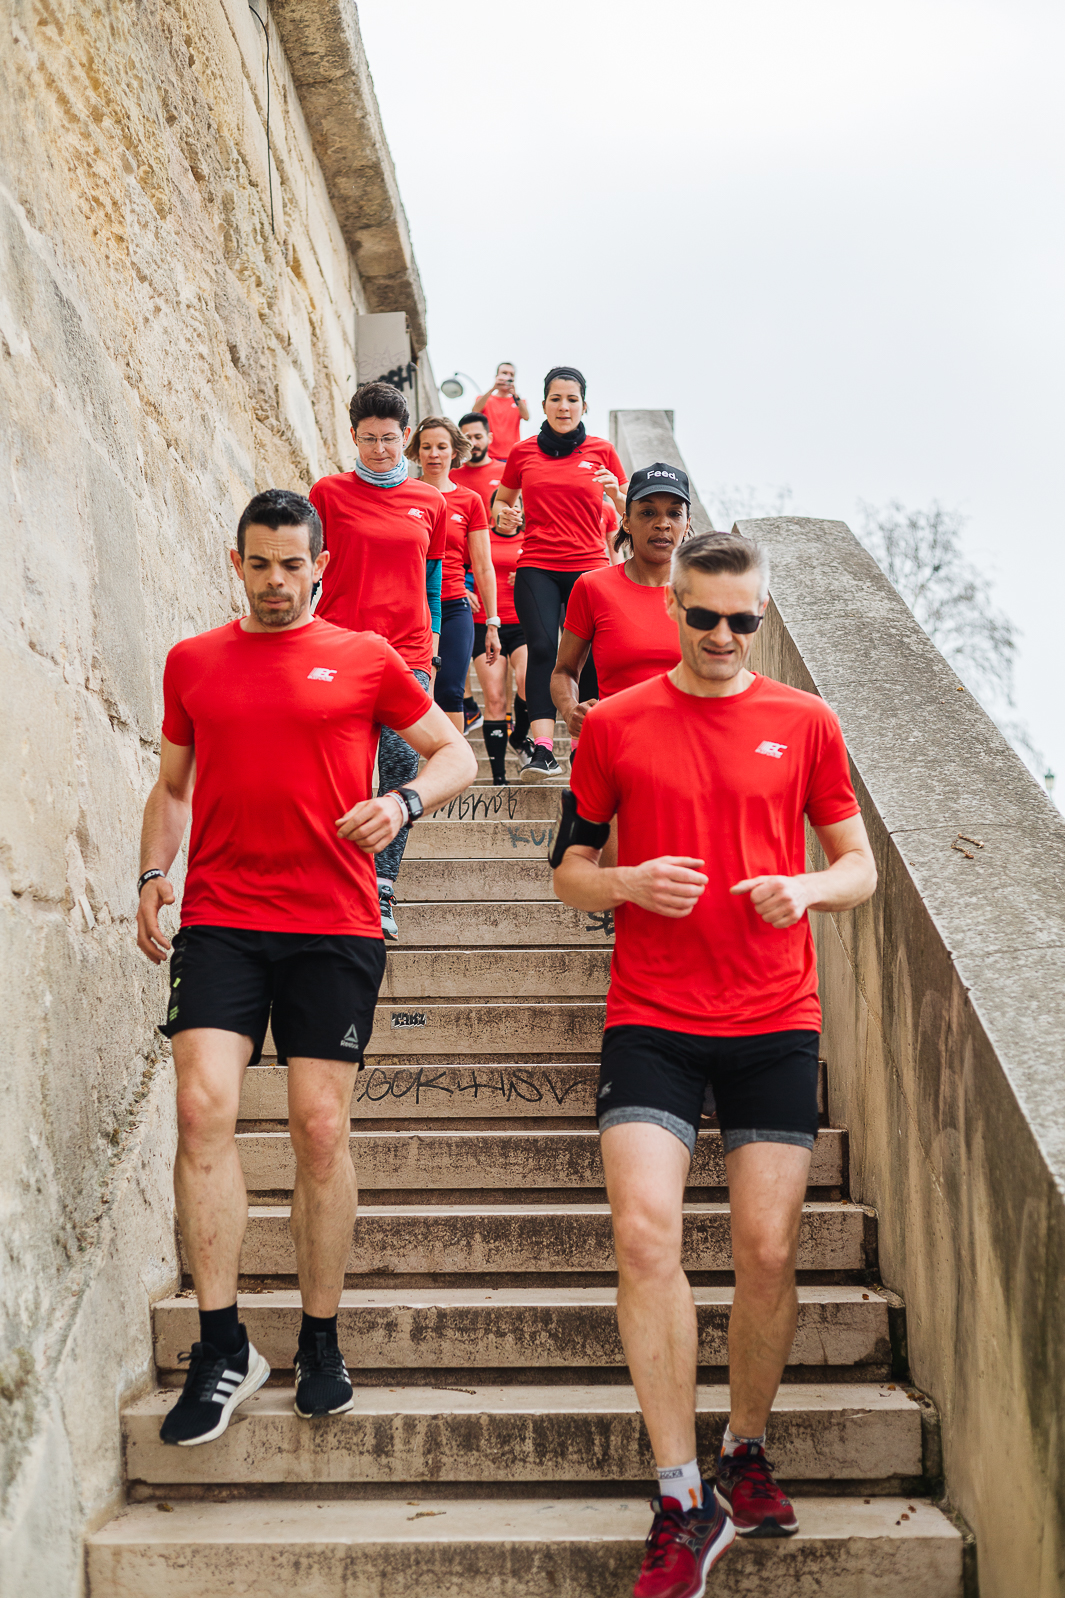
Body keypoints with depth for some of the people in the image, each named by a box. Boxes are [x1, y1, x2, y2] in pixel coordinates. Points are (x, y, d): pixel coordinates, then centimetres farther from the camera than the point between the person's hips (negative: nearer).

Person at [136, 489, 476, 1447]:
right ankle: (223, 1348, -2)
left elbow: (456, 754, 11)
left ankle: (321, 1343, 17)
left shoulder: (365, 659, 7)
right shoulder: (193, 662, 14)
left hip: (334, 926, -1)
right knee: (203, 1106, -14)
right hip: (219, 920, 2)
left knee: (322, 1130, 0)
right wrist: (154, 874, 7)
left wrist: (404, 802, -9)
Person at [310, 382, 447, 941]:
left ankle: (380, 886, -7)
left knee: (402, 760, -11)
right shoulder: (329, 492, 6)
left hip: (407, 650, 2)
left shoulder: (431, 501, 14)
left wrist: (430, 644, 17)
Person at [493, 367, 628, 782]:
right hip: (536, 568, 0)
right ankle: (542, 748, -25)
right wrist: (503, 517, 4)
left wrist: (616, 492, -7)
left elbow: (629, 515, 14)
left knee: (589, 657, -7)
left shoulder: (601, 451, 9)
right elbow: (501, 499, 26)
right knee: (542, 648, -18)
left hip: (588, 566, 0)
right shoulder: (524, 453, 11)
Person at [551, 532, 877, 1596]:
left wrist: (806, 887, -9)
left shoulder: (805, 722, 7)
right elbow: (568, 870, 11)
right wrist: (630, 882, -11)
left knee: (767, 1248, 1)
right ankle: (684, 1504, 0)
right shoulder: (613, 724, 6)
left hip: (775, 1023, 1)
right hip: (651, 1019, -1)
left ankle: (746, 1452, 27)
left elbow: (860, 867, 13)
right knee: (643, 1235, -13)